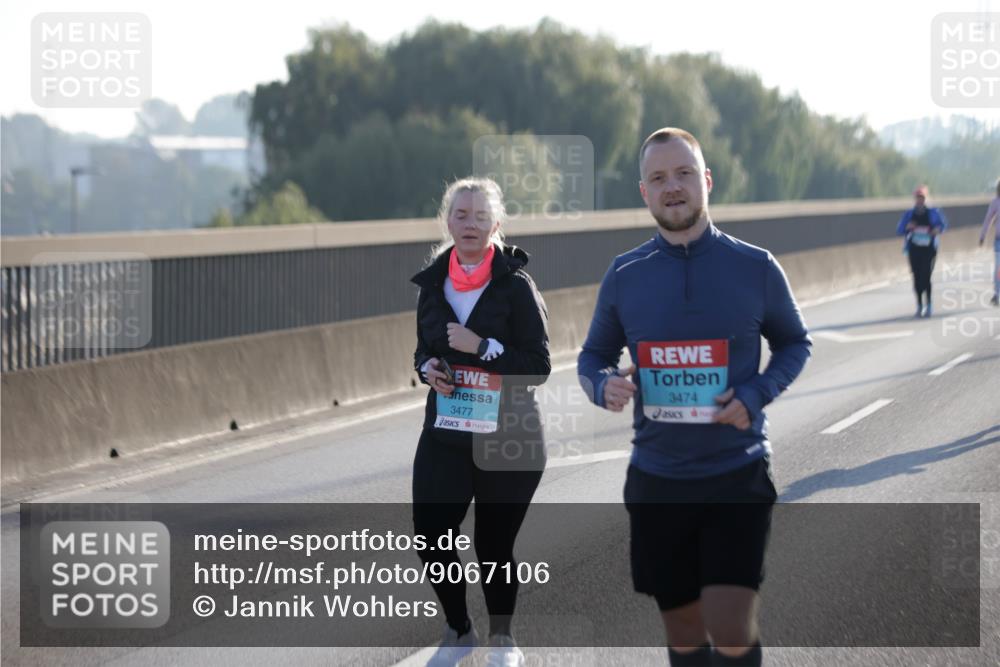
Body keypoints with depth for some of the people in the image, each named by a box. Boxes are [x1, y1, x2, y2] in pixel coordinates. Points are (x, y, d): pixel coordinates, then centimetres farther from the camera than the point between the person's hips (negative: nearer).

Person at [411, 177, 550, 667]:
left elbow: (539, 367, -8)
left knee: (494, 544, 5)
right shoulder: (432, 285, 6)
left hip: (508, 439, -3)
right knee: (430, 536, -7)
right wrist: (427, 368, -3)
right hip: (445, 435, 3)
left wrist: (484, 347, -19)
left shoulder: (516, 286, -7)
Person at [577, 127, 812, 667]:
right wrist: (604, 386, -12)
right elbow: (593, 356, 12)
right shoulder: (625, 275, 2)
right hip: (656, 480, 2)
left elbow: (793, 343, 10)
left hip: (738, 476, -2)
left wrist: (756, 395, -10)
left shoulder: (755, 268, -3)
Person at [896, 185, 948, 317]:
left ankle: (928, 305, 0)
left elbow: (943, 224, 11)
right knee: (917, 278, 2)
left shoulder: (933, 212, 0)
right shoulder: (909, 214, 4)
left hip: (929, 249, -2)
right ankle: (920, 305, 15)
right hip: (914, 249, 2)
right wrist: (907, 228, -15)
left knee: (926, 276, -11)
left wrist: (938, 229, -11)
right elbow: (899, 230, 6)